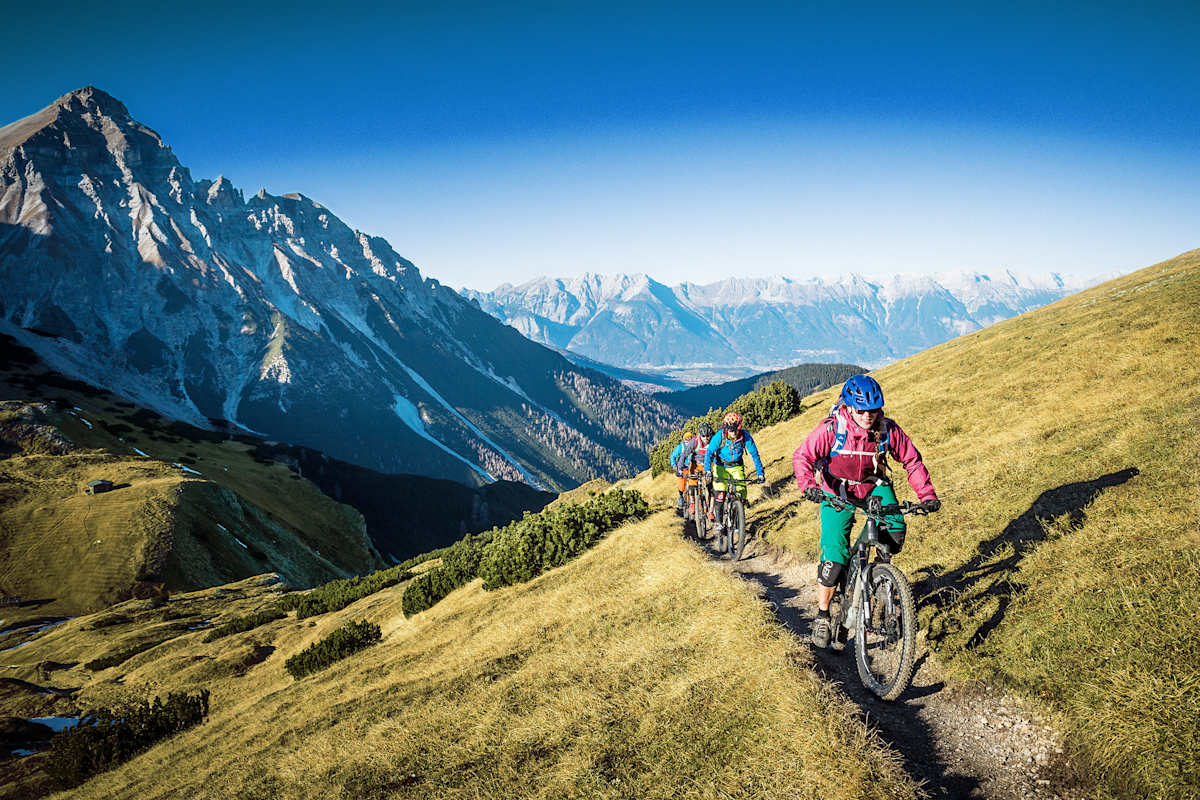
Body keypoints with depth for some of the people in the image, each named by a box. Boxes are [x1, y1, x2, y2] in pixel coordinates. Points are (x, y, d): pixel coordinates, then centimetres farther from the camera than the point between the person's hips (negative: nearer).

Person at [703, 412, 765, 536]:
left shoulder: (745, 436, -21)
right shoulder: (719, 436, -25)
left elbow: (755, 455, -15)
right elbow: (709, 452, -26)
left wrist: (760, 473, -19)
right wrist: (707, 470, -39)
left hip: (736, 467, 1)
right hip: (720, 466, -1)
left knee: (741, 492, -11)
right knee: (719, 494, -16)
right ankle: (717, 523, -5)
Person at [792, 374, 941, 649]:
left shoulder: (888, 430, -17)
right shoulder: (831, 429, -24)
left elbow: (912, 460, -7)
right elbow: (802, 457, -23)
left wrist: (927, 495, -16)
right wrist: (808, 486, -40)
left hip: (874, 486, 3)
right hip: (837, 491, -2)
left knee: (895, 528, -25)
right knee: (835, 555, -13)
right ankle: (822, 616, 3)